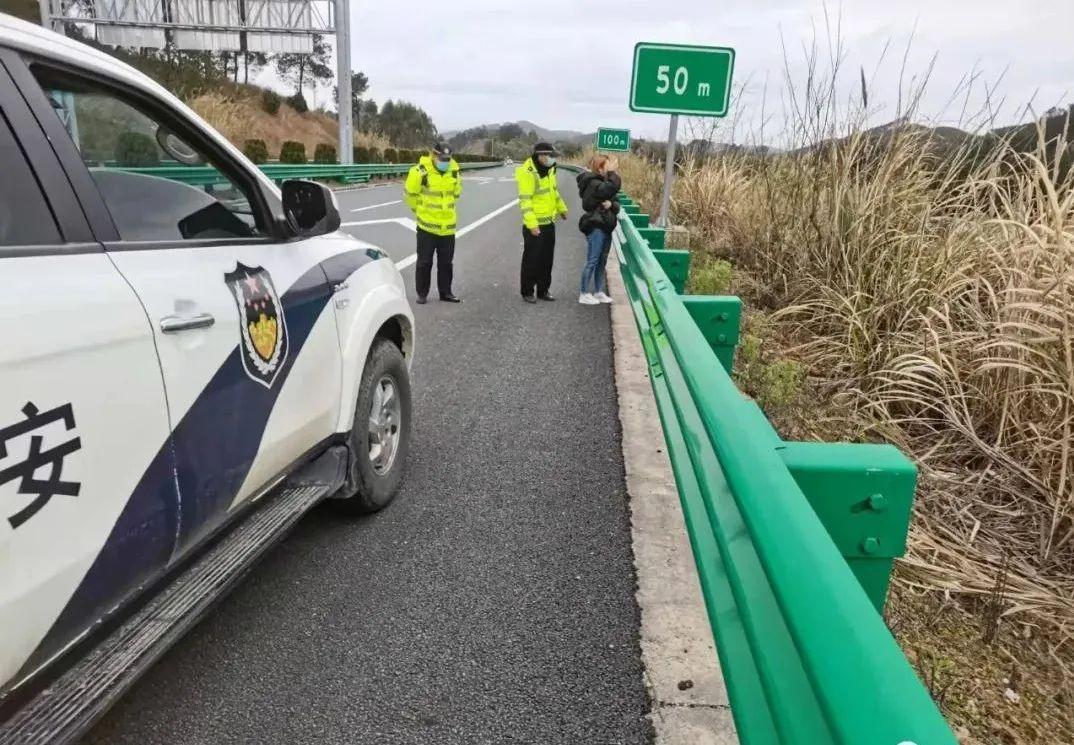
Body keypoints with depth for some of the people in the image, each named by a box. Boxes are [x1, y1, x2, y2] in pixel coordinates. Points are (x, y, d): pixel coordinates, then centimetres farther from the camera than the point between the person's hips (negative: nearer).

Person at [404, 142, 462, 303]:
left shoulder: (454, 171, -1)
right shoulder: (420, 172, -17)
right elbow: (410, 193, -4)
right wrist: (420, 209, 8)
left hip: (448, 226, 4)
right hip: (427, 226, -4)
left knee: (446, 262, 13)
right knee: (424, 262, 6)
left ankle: (445, 292, 25)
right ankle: (422, 294, 17)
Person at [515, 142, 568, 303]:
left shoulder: (548, 170, 8)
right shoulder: (527, 173, -19)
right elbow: (524, 200, -23)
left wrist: (561, 208, 26)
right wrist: (531, 224, -27)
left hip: (549, 223, 8)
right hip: (534, 225, -8)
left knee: (547, 259, 13)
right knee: (531, 260, 1)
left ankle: (543, 290, 24)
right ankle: (527, 292, 13)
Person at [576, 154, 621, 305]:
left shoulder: (604, 182, 16)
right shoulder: (593, 183, -13)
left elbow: (617, 205, 9)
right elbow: (613, 187, -31)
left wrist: (611, 204, -13)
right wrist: (612, 172, -15)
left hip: (605, 227, 9)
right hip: (595, 227, -9)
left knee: (602, 262, 12)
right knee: (592, 261, -6)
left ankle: (599, 292, 20)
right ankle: (584, 294, 0)